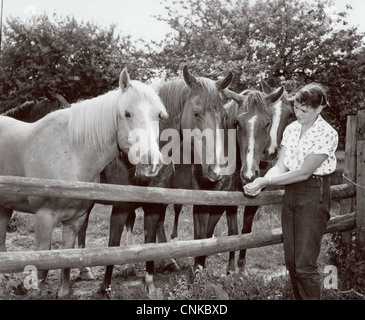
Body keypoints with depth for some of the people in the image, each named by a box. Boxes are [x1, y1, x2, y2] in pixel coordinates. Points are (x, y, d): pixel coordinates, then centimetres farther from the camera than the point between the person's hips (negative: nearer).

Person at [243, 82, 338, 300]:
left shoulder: (327, 133, -13)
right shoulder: (291, 129, 8)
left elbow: (303, 172, -18)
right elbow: (280, 166, 3)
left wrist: (266, 181, -19)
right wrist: (261, 182, -17)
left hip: (314, 195, -7)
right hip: (291, 194, 7)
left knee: (305, 263, -7)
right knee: (291, 262, 11)